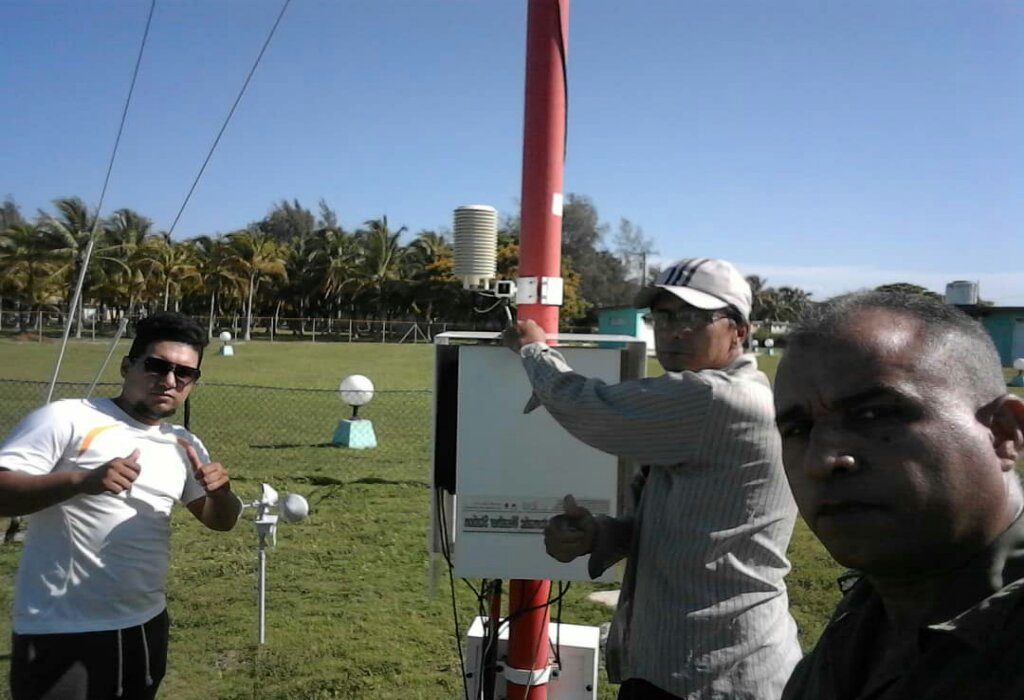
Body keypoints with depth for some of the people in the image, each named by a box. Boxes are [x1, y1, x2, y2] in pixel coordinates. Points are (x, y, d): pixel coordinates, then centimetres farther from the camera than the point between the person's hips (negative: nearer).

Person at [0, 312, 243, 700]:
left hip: (146, 627, 6)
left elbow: (220, 520, 10)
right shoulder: (66, 419, -11)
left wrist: (221, 492, -13)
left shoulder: (184, 444, 7)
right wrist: (80, 481, -33)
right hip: (61, 635, -6)